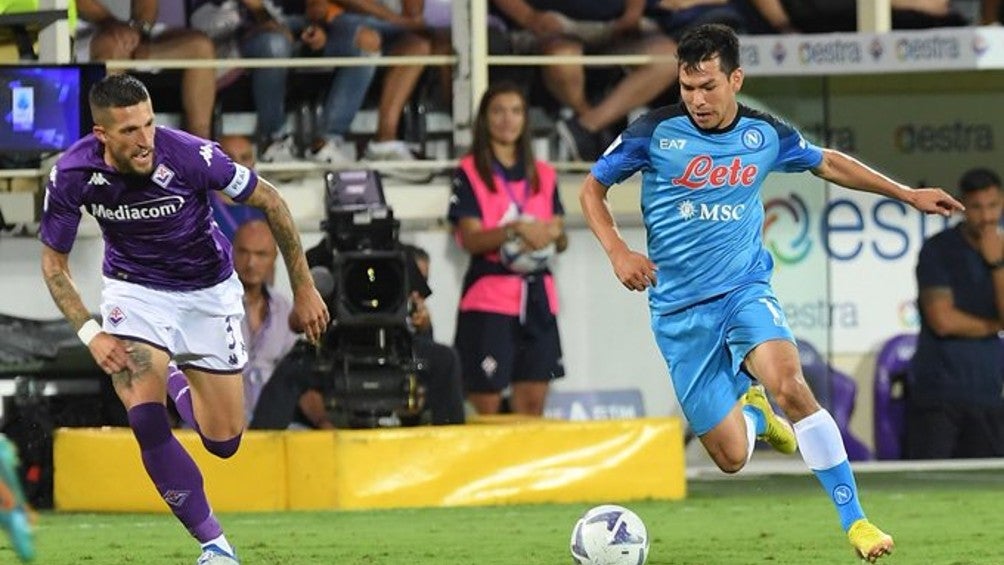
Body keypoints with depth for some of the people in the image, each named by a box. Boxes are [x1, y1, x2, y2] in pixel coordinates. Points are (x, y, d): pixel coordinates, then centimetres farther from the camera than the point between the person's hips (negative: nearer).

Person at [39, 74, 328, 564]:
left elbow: (269, 201, -13)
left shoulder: (190, 155, -29)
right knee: (145, 418, -23)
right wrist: (90, 332, -19)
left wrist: (303, 287, -8)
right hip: (135, 290, 0)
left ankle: (185, 391, 42)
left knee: (223, 442, 4)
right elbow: (53, 262, -6)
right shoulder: (72, 175, -23)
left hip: (208, 291, 0)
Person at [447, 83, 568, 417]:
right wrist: (516, 230, -24)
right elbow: (470, 239, -9)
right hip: (489, 294, -4)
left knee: (533, 402, -1)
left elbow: (561, 243, 15)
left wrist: (555, 234, -9)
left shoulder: (543, 175, 16)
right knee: (486, 406, -8)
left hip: (537, 296, 4)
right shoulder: (469, 173, 2)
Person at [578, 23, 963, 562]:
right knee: (732, 457, -3)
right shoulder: (654, 133, -7)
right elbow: (592, 189, 5)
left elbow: (827, 163, 20)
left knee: (789, 383, -30)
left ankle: (855, 521, -24)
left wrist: (908, 194, 20)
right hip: (679, 310, -1)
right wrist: (618, 251, -11)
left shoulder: (766, 134, 0)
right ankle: (752, 414, 37)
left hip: (746, 290, 1)